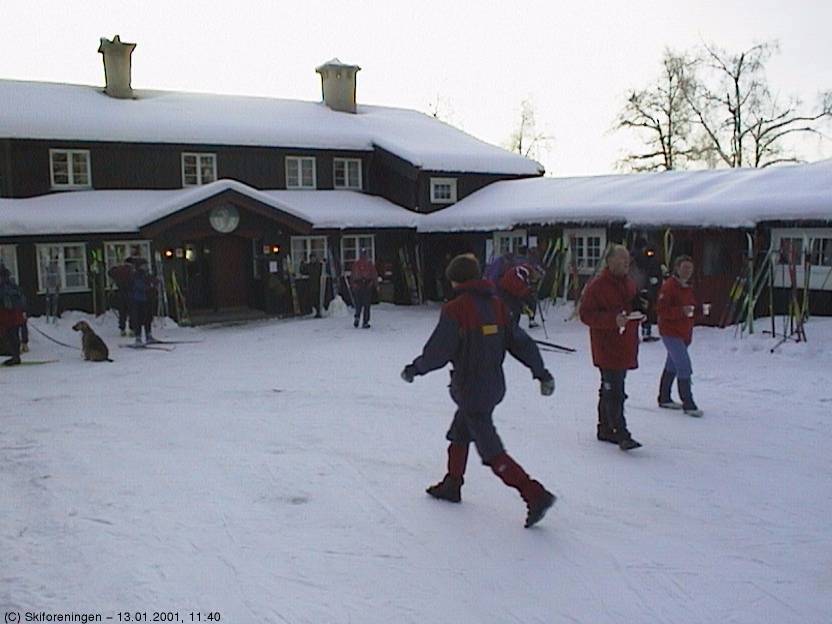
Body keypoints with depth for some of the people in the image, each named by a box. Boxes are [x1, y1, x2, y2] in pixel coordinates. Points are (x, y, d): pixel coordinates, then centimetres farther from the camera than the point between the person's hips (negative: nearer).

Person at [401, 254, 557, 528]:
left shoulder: (455, 309, -15)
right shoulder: (497, 304, 4)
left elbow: (438, 352, -14)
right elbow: (521, 341, 5)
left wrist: (414, 369, 2)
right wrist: (542, 373, 11)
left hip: (470, 389, -8)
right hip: (494, 384, 8)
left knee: (492, 452, -4)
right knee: (459, 434, 25)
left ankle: (536, 495, -10)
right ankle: (452, 485, 40)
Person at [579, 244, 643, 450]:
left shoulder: (629, 284, 13)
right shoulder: (597, 286, -12)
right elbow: (586, 314, -15)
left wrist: (637, 313, 3)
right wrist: (613, 319, -26)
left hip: (626, 346, 8)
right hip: (607, 347, -8)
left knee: (610, 389, 17)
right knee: (614, 391, -11)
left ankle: (605, 428, 27)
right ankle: (621, 434, -9)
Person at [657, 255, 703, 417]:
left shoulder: (687, 287, 13)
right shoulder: (669, 286, -15)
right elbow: (662, 310, -20)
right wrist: (681, 311, -30)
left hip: (684, 333, 10)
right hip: (670, 332, -9)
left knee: (672, 366, 18)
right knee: (685, 367, -13)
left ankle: (664, 398, 30)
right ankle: (688, 404, -8)